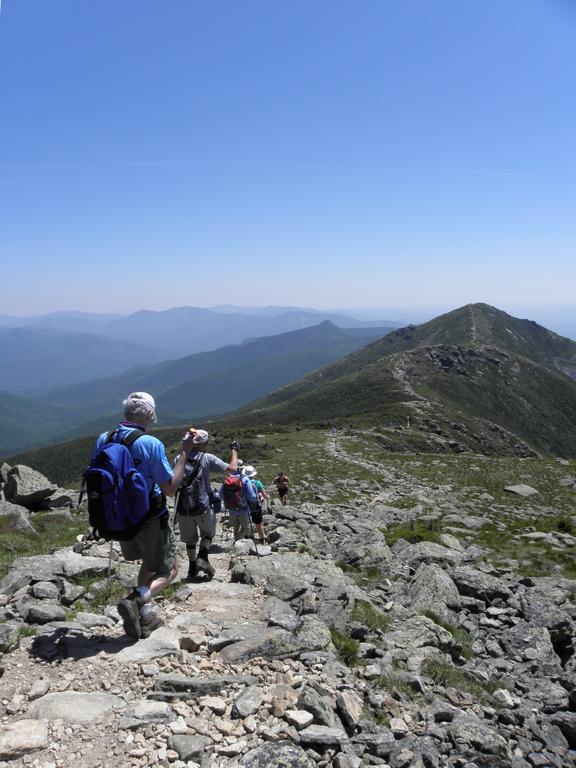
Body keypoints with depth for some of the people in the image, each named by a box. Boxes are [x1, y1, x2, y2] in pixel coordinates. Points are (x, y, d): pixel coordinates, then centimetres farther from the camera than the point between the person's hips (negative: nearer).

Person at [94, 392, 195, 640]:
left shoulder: (103, 440, -5)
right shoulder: (151, 444, -22)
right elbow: (170, 489, -18)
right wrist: (184, 453, -14)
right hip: (150, 521, -6)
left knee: (149, 563, 28)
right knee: (168, 571, 13)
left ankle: (145, 616, 23)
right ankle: (136, 600, -11)